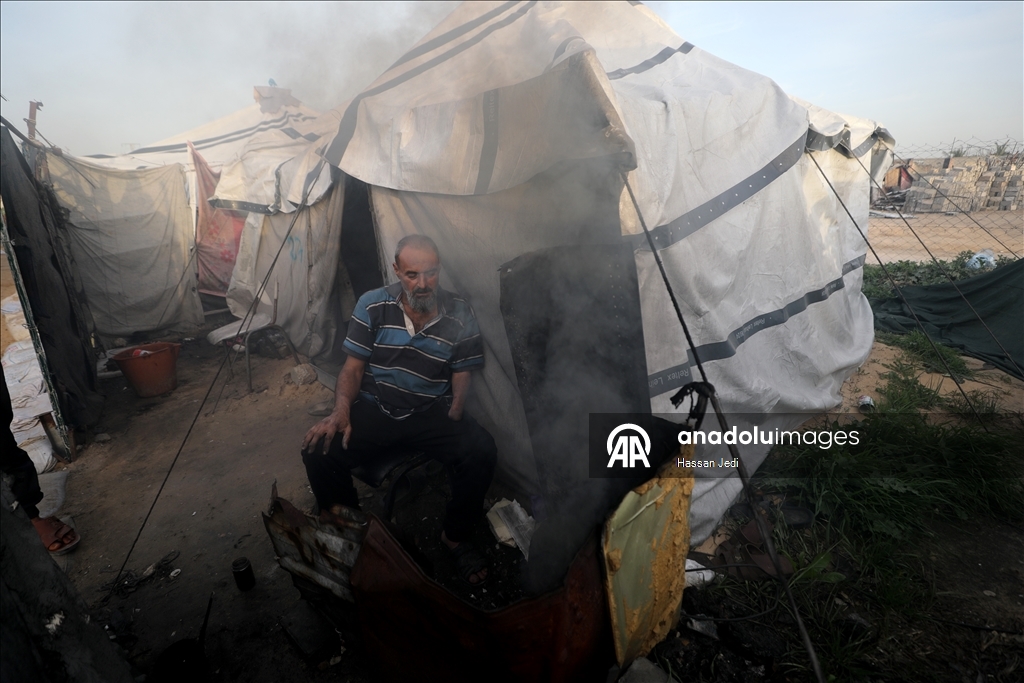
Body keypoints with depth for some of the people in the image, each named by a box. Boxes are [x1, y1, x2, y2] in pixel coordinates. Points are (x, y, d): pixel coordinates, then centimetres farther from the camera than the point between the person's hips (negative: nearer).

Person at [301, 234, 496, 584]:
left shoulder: (459, 315, -5)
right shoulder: (372, 306, -4)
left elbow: (461, 378, -1)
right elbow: (353, 367, 0)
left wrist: (452, 430, -15)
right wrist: (340, 413, -17)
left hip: (432, 413, 0)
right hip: (373, 408, 1)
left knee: (482, 452, -26)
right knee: (319, 450, -24)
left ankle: (456, 536, 3)